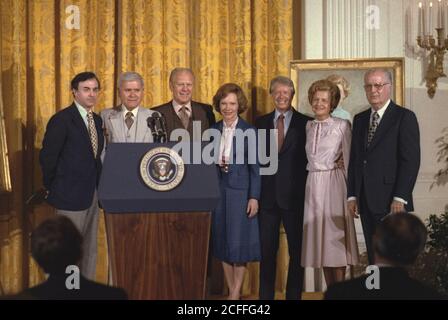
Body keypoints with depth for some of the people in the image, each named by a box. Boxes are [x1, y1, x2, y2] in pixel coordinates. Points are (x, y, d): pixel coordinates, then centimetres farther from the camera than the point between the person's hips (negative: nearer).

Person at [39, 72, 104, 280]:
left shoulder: (97, 120, 10)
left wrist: (97, 184, 8)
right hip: (71, 195, -7)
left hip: (92, 194, 7)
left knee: (90, 250, 12)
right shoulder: (62, 120, -13)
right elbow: (47, 157, -12)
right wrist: (52, 188, -4)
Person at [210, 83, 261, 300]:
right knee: (222, 242, 7)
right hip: (217, 190, 4)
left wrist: (254, 197, -10)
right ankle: (231, 291, 16)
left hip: (240, 190, -4)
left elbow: (255, 166, -5)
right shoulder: (213, 131, 7)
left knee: (239, 241, -3)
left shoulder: (249, 131, -3)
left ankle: (236, 294, 4)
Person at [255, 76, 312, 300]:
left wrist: (308, 190, -9)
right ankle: (265, 295, 15)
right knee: (267, 250, 7)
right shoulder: (261, 123, 9)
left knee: (297, 250, 6)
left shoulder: (306, 123, 0)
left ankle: (294, 295, 16)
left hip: (295, 195, -2)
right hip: (268, 195, 2)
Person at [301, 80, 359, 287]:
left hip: (333, 184, -5)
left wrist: (352, 192, -6)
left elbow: (349, 160, -3)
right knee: (320, 237, 7)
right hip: (313, 184, 5)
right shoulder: (308, 126, 11)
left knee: (335, 237, -4)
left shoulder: (342, 126, -3)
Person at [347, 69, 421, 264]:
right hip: (366, 202, 6)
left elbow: (411, 160, -10)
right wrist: (352, 195, 8)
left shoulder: (404, 117, -3)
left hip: (392, 203, -6)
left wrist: (400, 198, -16)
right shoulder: (360, 120, 16)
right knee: (374, 258, 8)